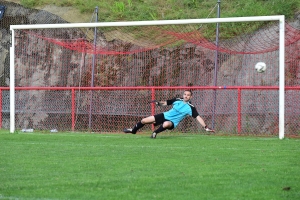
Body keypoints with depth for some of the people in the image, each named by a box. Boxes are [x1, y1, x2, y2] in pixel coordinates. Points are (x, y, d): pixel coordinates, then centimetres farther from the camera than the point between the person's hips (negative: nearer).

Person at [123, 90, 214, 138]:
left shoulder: (190, 108, -17)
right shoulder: (177, 100, -3)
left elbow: (198, 117, -22)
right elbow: (165, 103, 9)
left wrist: (206, 127, -32)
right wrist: (158, 103, -11)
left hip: (172, 122, -4)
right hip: (165, 115, 4)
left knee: (166, 124, -43)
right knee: (144, 120, 2)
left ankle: (155, 133, -14)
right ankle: (133, 130, 33)